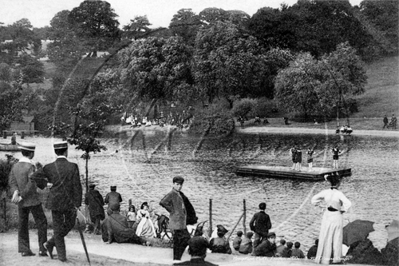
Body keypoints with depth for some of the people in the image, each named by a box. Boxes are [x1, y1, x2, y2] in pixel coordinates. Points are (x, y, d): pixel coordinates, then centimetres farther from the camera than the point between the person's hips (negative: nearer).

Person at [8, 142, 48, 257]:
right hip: (33, 200, -7)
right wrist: (22, 197, -15)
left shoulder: (15, 166, 6)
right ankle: (42, 249, -1)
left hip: (21, 203, 7)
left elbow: (12, 182, 0)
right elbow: (31, 185, -23)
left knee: (23, 225, 10)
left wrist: (16, 192, -15)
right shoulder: (31, 167, -17)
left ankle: (24, 250, 8)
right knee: (41, 223, 2)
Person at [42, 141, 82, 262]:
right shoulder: (73, 167, -11)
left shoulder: (48, 167, -5)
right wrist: (77, 205, -8)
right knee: (69, 224, 23)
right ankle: (50, 243, 20)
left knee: (58, 228, 12)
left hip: (55, 201, 2)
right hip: (70, 202, -2)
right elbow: (77, 187, -12)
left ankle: (62, 255, 14)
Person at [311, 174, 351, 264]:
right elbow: (348, 203, -30)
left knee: (325, 237, 13)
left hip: (327, 215, 3)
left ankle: (324, 258, 16)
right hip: (336, 216, -3)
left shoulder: (325, 192, -8)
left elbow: (314, 199, 1)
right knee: (336, 237, 12)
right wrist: (343, 210, -13)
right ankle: (336, 258, 18)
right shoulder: (339, 193, -21)